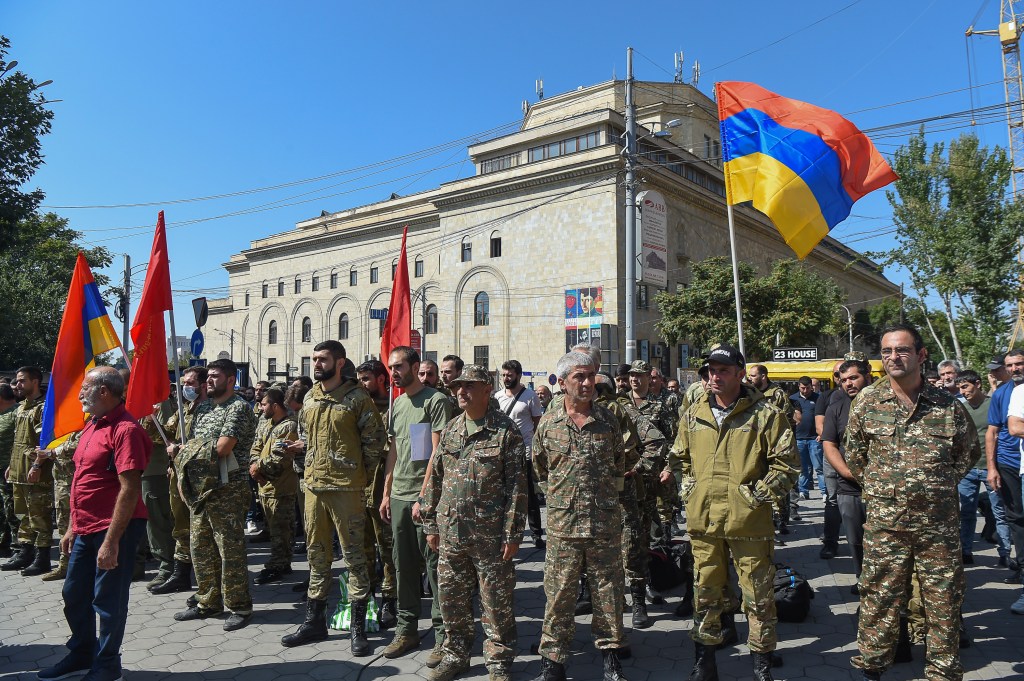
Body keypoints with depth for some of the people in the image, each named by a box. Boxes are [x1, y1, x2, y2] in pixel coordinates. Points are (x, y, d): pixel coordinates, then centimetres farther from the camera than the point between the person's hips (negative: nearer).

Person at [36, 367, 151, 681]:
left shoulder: (125, 430, -20)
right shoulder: (91, 426, 11)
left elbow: (130, 489, -23)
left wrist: (111, 541, -24)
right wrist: (73, 527, 18)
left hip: (113, 529, -9)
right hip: (85, 528, 9)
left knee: (108, 600, 5)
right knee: (74, 594, 20)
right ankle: (81, 654, 40)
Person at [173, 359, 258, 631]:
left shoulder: (238, 408, -10)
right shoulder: (203, 408, 17)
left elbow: (222, 449, -17)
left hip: (228, 489, -8)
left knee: (230, 549, -3)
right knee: (200, 547, 14)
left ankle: (239, 606, 8)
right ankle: (209, 602, 28)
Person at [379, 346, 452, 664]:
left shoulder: (436, 401, -9)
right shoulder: (397, 404, 14)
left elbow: (438, 454, -14)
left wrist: (423, 496, -17)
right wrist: (386, 493, 15)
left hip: (425, 498, -7)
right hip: (398, 497, 7)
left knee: (435, 566, 0)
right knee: (404, 566, 13)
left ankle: (442, 635, 10)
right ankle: (406, 630, 25)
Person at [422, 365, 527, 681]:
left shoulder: (506, 431, -8)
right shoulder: (450, 430, 9)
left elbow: (517, 486, -10)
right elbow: (435, 479, 13)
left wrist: (512, 534, -12)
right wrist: (431, 524, 11)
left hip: (490, 534, -5)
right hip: (450, 532, 5)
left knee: (496, 601, 6)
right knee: (451, 597, 14)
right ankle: (456, 654, 33)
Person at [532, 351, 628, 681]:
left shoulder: (607, 420, 3)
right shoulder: (548, 423, 0)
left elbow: (620, 465, 15)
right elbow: (539, 470, 12)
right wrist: (558, 496, 10)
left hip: (606, 523, 1)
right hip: (563, 523, -1)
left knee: (608, 591, 11)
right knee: (558, 594, 6)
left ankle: (610, 650, 29)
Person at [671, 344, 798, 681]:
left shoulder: (765, 414, -5)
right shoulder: (693, 414, 7)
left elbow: (786, 462, -5)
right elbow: (679, 458, 18)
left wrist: (759, 494, -9)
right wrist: (688, 492, 7)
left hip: (749, 520, -3)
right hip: (703, 518, 4)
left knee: (757, 593, 8)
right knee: (706, 591, 15)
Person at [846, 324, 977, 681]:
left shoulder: (949, 406, -1)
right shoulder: (866, 402, -1)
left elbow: (969, 451, 15)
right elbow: (854, 456, 10)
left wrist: (941, 484, 9)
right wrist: (878, 488, 7)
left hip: (940, 523, 1)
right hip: (884, 521, 0)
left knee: (943, 602, 11)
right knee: (879, 598, 8)